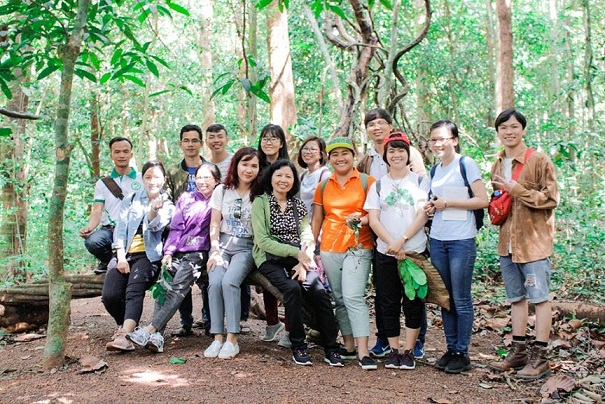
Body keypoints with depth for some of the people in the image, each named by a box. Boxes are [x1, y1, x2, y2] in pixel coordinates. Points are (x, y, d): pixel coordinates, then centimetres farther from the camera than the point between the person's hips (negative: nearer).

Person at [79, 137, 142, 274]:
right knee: (92, 241, -31)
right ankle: (108, 261, 5)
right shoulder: (102, 184, 17)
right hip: (110, 229, 2)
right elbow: (97, 210, 7)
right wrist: (89, 227, -15)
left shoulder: (142, 180, 11)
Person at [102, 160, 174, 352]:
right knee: (109, 295, -17)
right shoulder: (131, 200, 16)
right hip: (125, 253, 3)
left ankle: (125, 336, -42)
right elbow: (120, 229, 8)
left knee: (134, 290, -30)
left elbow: (155, 225, -11)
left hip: (149, 255, -3)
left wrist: (155, 209, -33)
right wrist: (121, 257, -6)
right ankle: (124, 326, 10)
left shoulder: (168, 205, 10)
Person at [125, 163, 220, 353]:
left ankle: (150, 330, -35)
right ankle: (156, 336, -30)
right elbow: (176, 228, 15)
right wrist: (168, 252, 2)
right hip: (177, 251, 4)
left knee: (178, 287, -26)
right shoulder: (186, 198, 21)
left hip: (198, 253, -4)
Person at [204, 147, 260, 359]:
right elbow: (214, 224, 6)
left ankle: (232, 340, -23)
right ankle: (217, 338, -18)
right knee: (215, 282, -25)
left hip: (246, 247, -2)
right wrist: (215, 251, -4)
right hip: (222, 244, 2)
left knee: (229, 282, -28)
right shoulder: (222, 190, 8)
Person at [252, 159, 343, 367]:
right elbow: (262, 241, -8)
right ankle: (298, 347, -17)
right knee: (292, 288, -31)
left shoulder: (298, 205, 15)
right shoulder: (260, 203, 2)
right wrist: (296, 252, -14)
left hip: (297, 259, 4)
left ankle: (331, 348, -12)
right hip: (270, 259, -3)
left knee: (319, 291, -22)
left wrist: (303, 261, -13)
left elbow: (308, 237, 7)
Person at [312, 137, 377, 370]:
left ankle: (363, 352, -12)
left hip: (358, 248, -4)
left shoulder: (367, 182, 0)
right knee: (339, 299, 8)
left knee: (354, 297, -14)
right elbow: (316, 220, 15)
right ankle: (349, 346, 18)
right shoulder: (324, 185, 12)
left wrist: (362, 219, -19)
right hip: (329, 249, 4)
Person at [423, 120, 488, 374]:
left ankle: (462, 353, 8)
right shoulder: (435, 170, 15)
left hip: (462, 240, -6)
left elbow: (482, 200, -12)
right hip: (437, 239, 7)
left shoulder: (466, 164, -5)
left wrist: (447, 203, -14)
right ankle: (450, 349, 19)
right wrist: (431, 207, 2)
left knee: (461, 299, -1)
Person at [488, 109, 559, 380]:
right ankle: (519, 351, 23)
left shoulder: (539, 161, -8)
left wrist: (516, 189, -18)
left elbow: (551, 198, -13)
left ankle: (540, 357, 5)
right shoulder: (497, 166, 13)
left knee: (539, 297, -2)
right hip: (507, 242, 7)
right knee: (516, 298, 13)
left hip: (534, 240, -7)